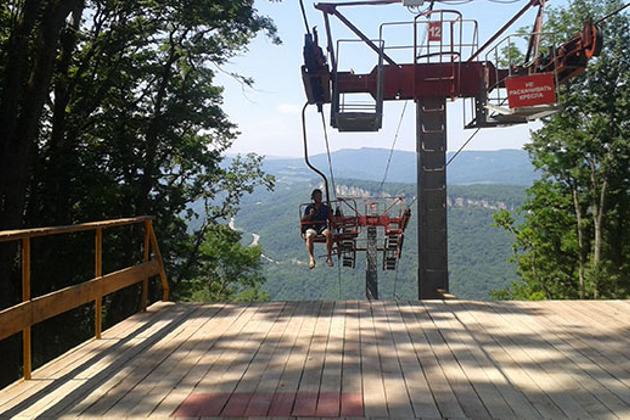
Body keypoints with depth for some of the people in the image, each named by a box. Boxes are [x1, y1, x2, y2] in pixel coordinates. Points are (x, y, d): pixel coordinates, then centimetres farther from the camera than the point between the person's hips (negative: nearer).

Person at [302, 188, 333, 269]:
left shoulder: (325, 207, 17)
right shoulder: (309, 207, 14)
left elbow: (331, 220, 11)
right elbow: (304, 220, 7)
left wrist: (329, 210, -2)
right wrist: (310, 215, -10)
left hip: (323, 227, 1)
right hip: (311, 227, -1)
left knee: (329, 234, -34)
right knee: (309, 236, -37)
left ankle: (329, 257, -29)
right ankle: (311, 258, -38)